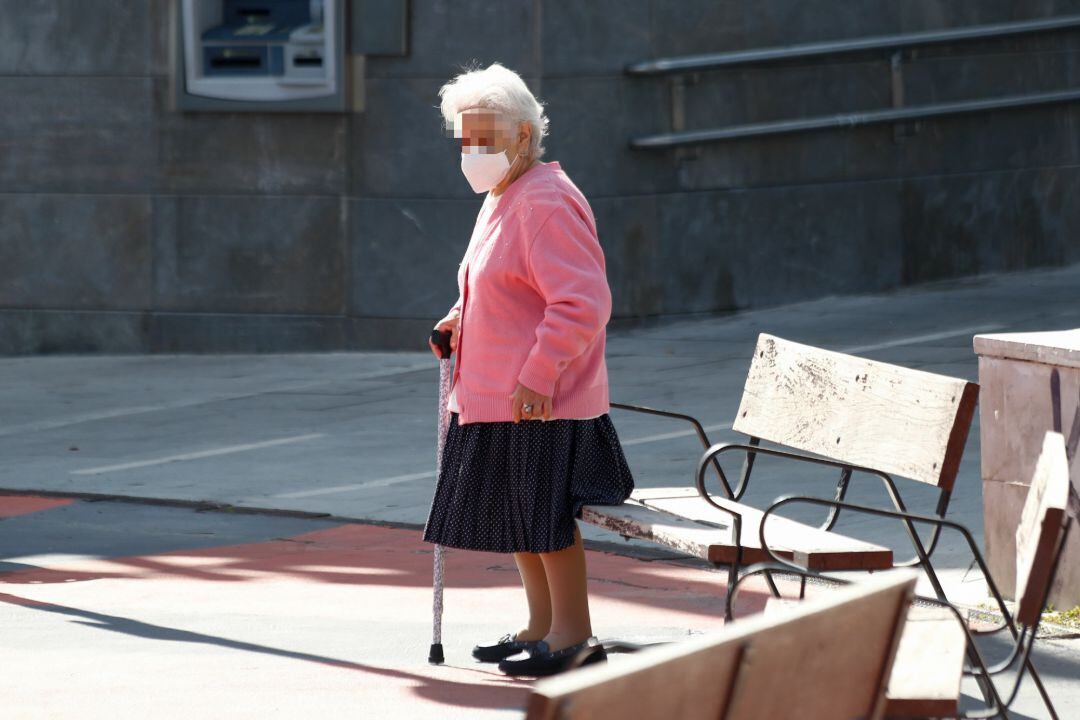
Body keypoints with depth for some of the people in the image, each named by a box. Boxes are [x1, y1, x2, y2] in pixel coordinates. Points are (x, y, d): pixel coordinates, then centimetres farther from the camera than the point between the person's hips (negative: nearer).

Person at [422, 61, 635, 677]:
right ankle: (542, 625, 27)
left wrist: (538, 375, -24)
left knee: (546, 515, -4)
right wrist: (463, 322, 16)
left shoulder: (547, 202, -16)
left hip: (542, 403, -10)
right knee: (517, 516, 16)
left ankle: (573, 635, 4)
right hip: (496, 398, 10)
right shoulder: (502, 199, 16)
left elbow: (583, 302, -23)